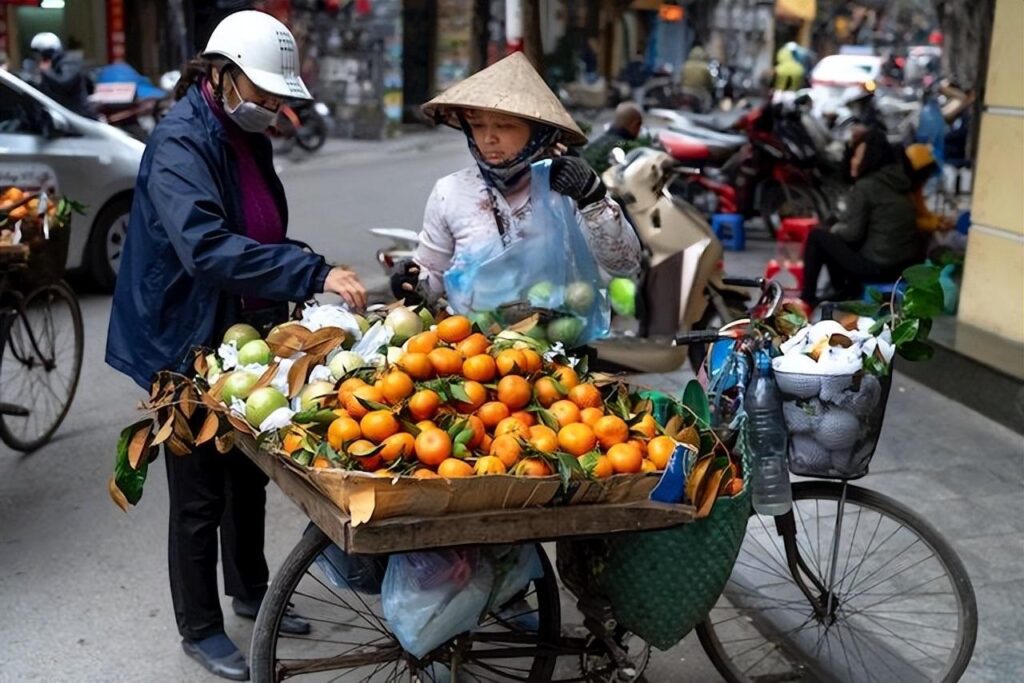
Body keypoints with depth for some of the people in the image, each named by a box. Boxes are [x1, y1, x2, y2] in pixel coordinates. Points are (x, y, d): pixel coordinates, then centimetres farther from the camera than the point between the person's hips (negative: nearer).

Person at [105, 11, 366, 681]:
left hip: (246, 336, 9)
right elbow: (206, 246, -37)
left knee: (249, 474, 21)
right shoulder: (180, 145, -21)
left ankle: (250, 589, 41)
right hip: (188, 345, -8)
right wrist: (314, 273, -42)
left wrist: (317, 272, 2)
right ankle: (200, 628, 24)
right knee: (201, 494, 5)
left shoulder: (247, 137, 7)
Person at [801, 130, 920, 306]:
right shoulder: (898, 180, 11)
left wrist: (835, 230, 9)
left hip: (879, 267, -8)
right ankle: (848, 289, 26)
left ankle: (807, 298, 13)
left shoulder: (865, 186, -12)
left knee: (817, 237, 7)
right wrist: (840, 228, 17)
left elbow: (853, 233, -11)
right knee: (840, 235, 25)